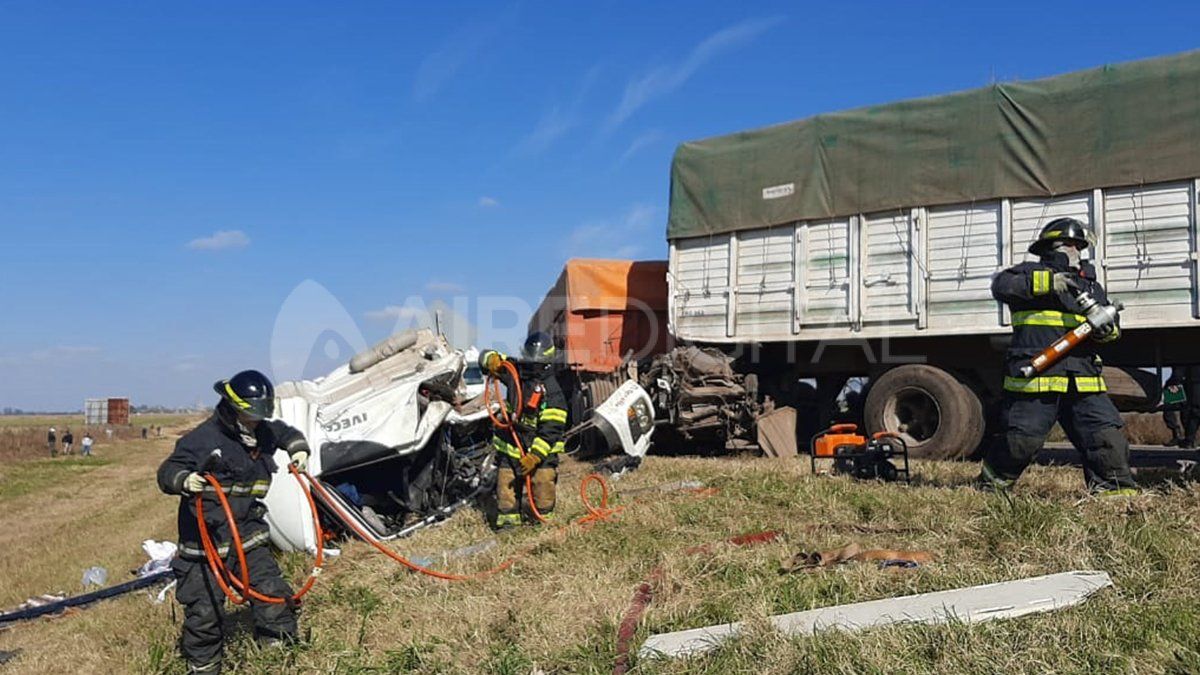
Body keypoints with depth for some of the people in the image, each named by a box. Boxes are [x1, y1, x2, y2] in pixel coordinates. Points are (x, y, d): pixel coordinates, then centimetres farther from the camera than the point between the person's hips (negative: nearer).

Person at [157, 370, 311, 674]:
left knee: (273, 594, 5)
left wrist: (299, 450, 10)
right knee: (205, 609, 1)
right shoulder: (201, 439, -16)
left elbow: (287, 433, 27)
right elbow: (167, 472, -15)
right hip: (207, 541, -6)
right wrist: (184, 480, -35)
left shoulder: (263, 432, 6)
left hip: (250, 536, 6)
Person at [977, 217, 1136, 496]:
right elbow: (1001, 285, -12)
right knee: (1022, 439, -3)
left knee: (1107, 433, -3)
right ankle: (991, 483, 16)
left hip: (1083, 380, 5)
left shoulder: (1091, 285, 24)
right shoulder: (1031, 273, 7)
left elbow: (1110, 321, 22)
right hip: (1035, 376, -5)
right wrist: (1046, 282, -19)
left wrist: (1107, 329, -3)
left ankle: (1117, 490, 5)